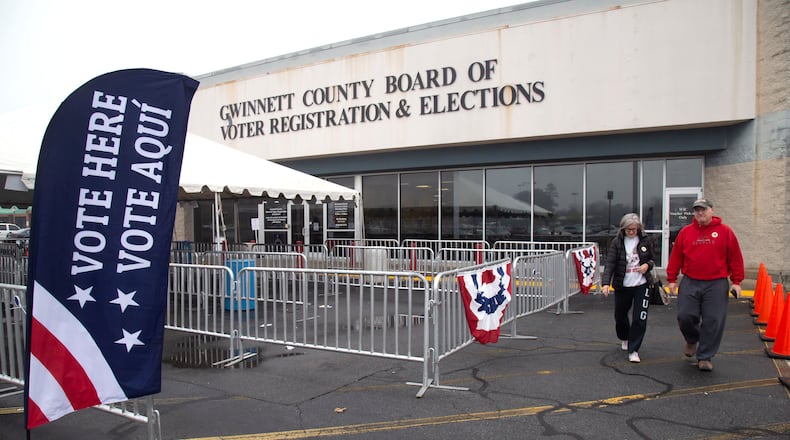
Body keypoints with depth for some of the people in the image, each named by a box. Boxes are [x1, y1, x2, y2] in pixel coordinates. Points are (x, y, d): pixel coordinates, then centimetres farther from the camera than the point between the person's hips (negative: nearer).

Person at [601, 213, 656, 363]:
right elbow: (610, 263, -13)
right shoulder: (617, 242, -6)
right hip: (622, 286, 0)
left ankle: (633, 350, 5)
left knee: (640, 318, -6)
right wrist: (606, 283, -25)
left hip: (642, 285, 0)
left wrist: (647, 265, -10)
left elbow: (652, 259, 14)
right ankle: (624, 338, 45)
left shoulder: (645, 241, 0)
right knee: (620, 315, 15)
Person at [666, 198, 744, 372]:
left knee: (713, 321, -1)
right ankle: (692, 340, 31)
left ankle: (705, 357, 12)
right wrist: (672, 279, 5)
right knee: (685, 316, -1)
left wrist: (736, 281, 2)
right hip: (689, 283, 2)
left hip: (716, 285, -1)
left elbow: (735, 258, 4)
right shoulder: (685, 232, 7)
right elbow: (675, 257, 8)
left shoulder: (725, 232, 2)